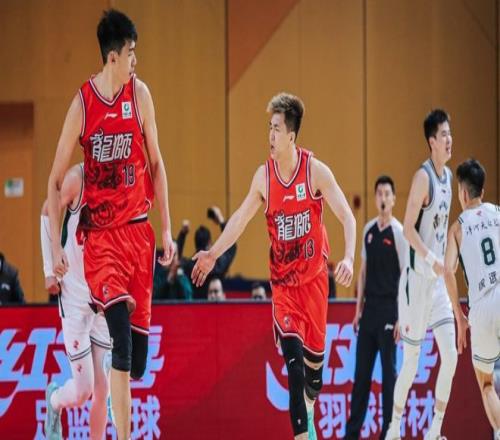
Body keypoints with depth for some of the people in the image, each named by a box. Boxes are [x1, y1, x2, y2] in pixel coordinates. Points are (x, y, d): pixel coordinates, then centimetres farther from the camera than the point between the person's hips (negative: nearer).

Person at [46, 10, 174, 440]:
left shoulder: (140, 94, 1)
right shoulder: (83, 104, -7)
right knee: (120, 323, -21)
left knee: (139, 326, 3)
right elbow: (56, 180, -1)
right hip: (100, 234, -4)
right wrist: (55, 245, -7)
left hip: (138, 229, 4)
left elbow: (156, 164, 11)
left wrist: (167, 229, 7)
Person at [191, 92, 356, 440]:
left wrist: (349, 258, -30)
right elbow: (241, 218, 9)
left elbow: (347, 217, -14)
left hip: (314, 275, -1)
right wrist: (214, 254, 6)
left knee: (315, 353, 9)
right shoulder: (264, 176, -5)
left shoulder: (315, 171, -13)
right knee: (293, 356, -14)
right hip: (283, 280, 1)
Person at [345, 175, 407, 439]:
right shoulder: (368, 230, 10)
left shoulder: (399, 232, -7)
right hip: (369, 309, 5)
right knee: (361, 371, 7)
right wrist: (358, 310, 12)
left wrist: (402, 318, -13)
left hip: (389, 310, -5)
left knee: (388, 371, -2)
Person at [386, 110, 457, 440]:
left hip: (439, 280, 7)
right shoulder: (423, 177, -15)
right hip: (417, 279, -7)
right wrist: (431, 259, -29)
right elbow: (408, 228, -20)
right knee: (412, 360, -2)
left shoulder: (448, 176, 11)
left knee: (451, 356, 2)